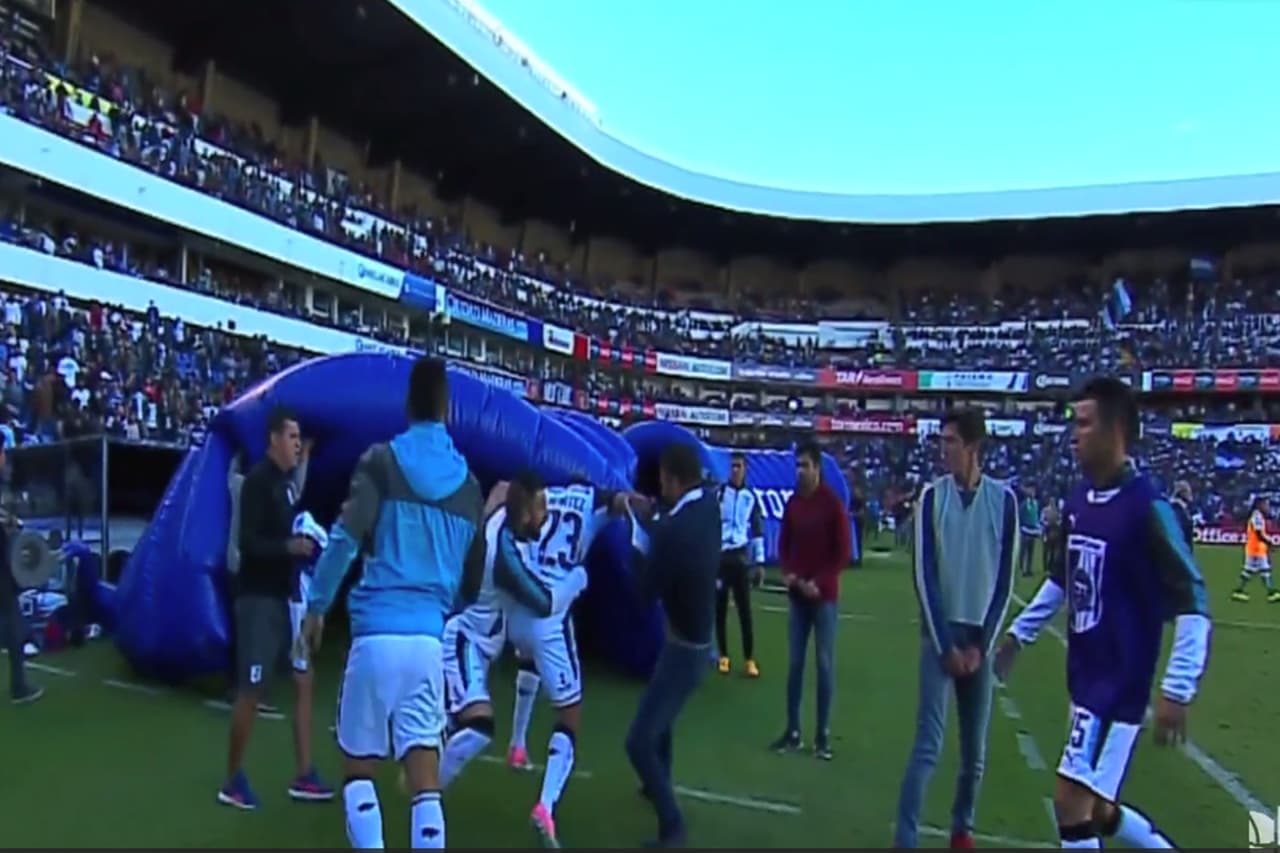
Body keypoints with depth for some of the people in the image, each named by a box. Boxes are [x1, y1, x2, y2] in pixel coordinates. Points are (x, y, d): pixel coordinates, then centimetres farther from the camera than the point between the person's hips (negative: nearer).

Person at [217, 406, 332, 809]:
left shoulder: (287, 481, 12)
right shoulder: (258, 481, -13)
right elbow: (248, 542, -20)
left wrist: (310, 540, 1)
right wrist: (289, 547, -31)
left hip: (285, 595, 9)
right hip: (259, 597, -9)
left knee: (304, 682, 9)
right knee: (251, 690, -1)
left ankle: (304, 776, 16)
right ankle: (233, 780, 15)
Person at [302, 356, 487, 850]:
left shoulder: (383, 461, 1)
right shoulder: (469, 485, 12)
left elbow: (344, 540, -11)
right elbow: (472, 583, 18)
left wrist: (316, 606, -1)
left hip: (377, 633, -3)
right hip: (429, 638, 3)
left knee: (359, 770, 13)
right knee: (425, 783, 5)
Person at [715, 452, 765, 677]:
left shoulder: (751, 497, 6)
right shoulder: (717, 493, 0)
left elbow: (757, 531, 10)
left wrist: (759, 562, 6)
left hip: (741, 557, 1)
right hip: (719, 555, -1)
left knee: (745, 610, 0)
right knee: (720, 609, 6)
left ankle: (749, 659, 7)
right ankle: (724, 656, 18)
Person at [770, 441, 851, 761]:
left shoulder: (833, 504, -8)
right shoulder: (792, 503, 6)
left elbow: (843, 551, -8)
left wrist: (819, 583, -14)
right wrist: (787, 573, -5)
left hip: (824, 596, -4)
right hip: (797, 595, 4)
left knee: (825, 664, 1)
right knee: (794, 663, 7)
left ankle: (823, 735, 9)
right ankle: (793, 731, 15)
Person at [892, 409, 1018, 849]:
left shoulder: (1004, 499, -1)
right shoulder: (932, 496, -3)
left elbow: (1004, 579, 1)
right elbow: (925, 575, -5)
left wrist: (981, 644, -3)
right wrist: (946, 644, -8)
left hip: (979, 637, 2)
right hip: (940, 635, -1)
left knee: (975, 751, 11)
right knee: (928, 744, -7)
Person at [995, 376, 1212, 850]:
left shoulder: (1147, 507, -17)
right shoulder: (1078, 500, 6)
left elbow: (1193, 604, -17)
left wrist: (1177, 690, -23)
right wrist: (1018, 633, 21)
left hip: (1119, 686, -8)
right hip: (1085, 681, 8)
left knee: (1072, 804, -5)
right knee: (1095, 810, 17)